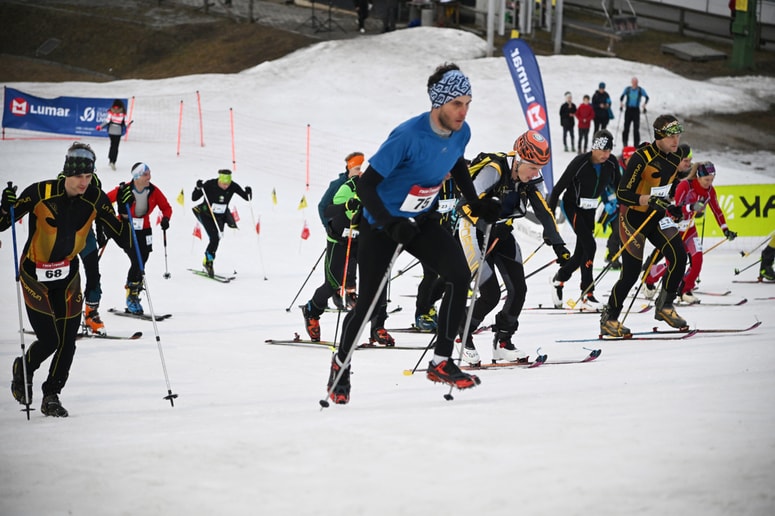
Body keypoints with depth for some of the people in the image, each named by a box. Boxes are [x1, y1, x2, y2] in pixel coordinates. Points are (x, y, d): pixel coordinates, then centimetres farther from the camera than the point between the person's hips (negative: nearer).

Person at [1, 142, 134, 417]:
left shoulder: (95, 199, -10)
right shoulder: (40, 193, -21)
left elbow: (123, 239, -6)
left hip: (68, 273, 4)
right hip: (35, 272, -4)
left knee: (68, 340, -1)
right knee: (49, 339, -9)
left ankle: (52, 395, 17)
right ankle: (23, 370, 24)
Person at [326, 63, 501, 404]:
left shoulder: (461, 133, -10)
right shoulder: (408, 135, -30)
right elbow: (366, 184, -28)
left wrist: (476, 204, 6)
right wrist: (391, 225, -38)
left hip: (422, 219, 6)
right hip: (381, 223, -5)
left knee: (459, 275, -15)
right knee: (370, 300, -2)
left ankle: (441, 362, -6)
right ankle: (340, 365, 25)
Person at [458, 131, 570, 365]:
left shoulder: (529, 180, -7)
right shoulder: (494, 171, -28)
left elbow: (543, 212, -3)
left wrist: (558, 245, -10)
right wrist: (489, 228, -48)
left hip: (501, 233, 7)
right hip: (475, 230, -7)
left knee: (518, 289, -4)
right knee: (490, 295, -13)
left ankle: (502, 343, 12)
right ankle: (462, 336, 10)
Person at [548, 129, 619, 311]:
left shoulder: (611, 163, -9)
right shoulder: (580, 162, -24)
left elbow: (618, 187, 6)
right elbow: (559, 188, -18)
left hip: (590, 209, 6)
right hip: (572, 206, -6)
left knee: (581, 253, 7)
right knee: (589, 246, -19)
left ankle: (559, 279, 34)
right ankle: (587, 294, -12)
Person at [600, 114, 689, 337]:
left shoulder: (676, 158, -1)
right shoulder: (641, 157, -23)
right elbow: (622, 193, -25)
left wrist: (673, 208, 10)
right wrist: (649, 200, -36)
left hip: (657, 217, 6)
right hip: (634, 217, -6)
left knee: (679, 257, -12)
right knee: (631, 272, -6)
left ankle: (664, 306, 6)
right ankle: (609, 319, 10)